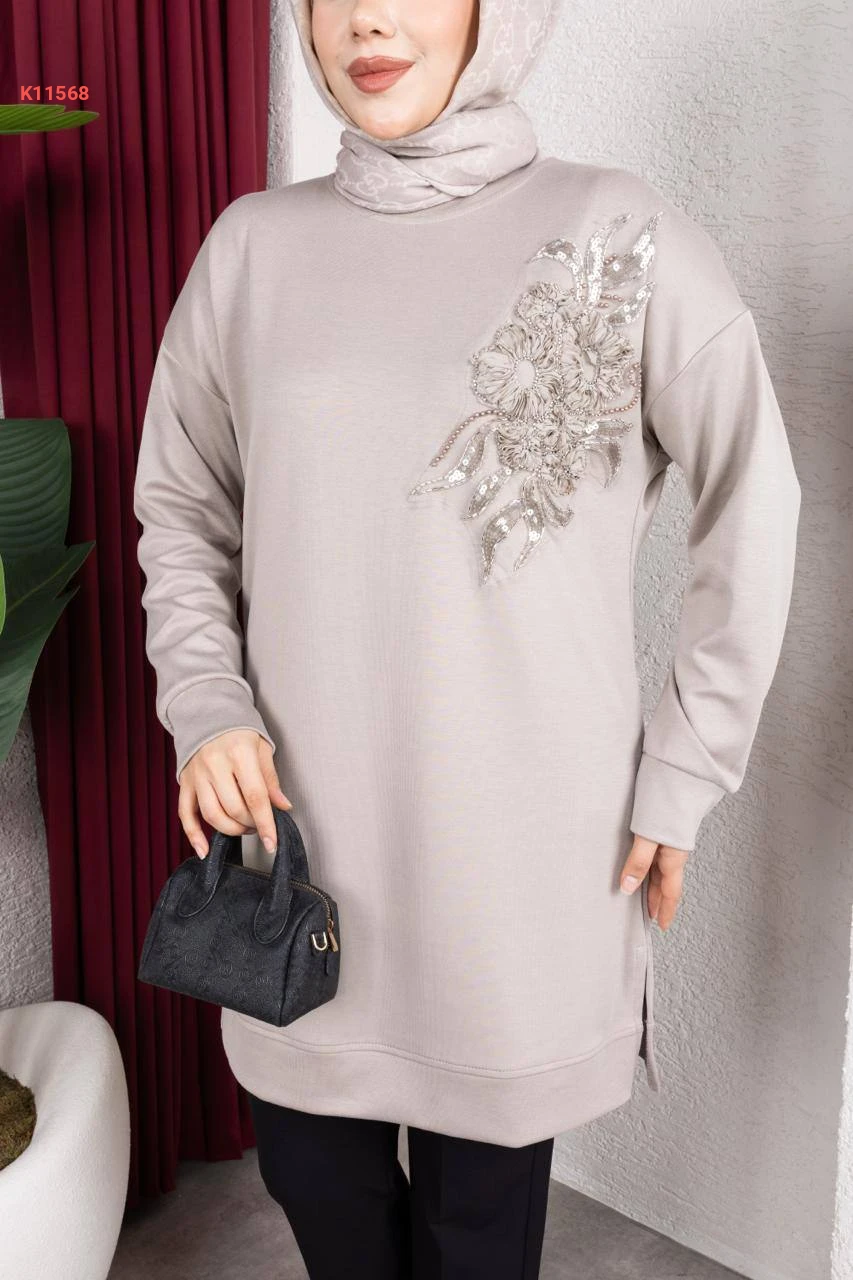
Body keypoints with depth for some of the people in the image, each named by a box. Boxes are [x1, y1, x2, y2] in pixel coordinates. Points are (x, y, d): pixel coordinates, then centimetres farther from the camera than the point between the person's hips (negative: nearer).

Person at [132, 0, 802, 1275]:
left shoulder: (618, 237, -6)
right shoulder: (253, 245, 3)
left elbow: (752, 509, -1)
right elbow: (179, 503, 11)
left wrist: (686, 775, -2)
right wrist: (205, 703, -3)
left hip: (520, 840, -2)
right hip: (302, 822, 3)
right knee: (314, 1169, 17)